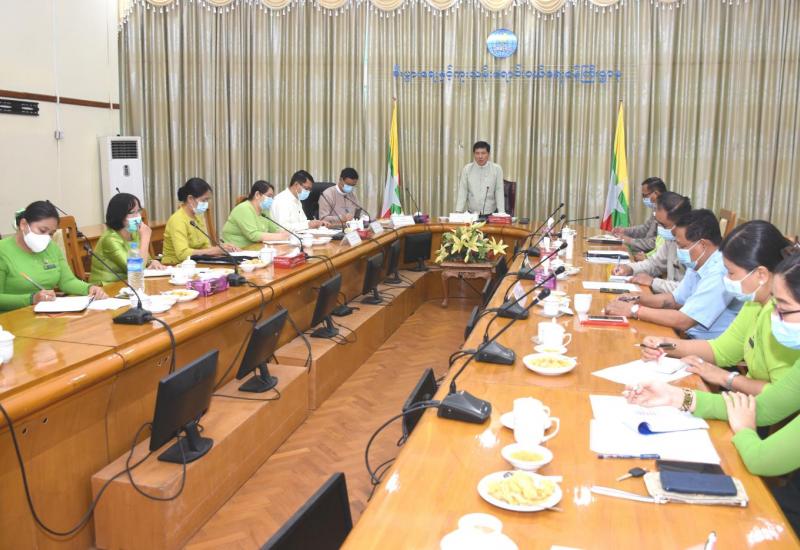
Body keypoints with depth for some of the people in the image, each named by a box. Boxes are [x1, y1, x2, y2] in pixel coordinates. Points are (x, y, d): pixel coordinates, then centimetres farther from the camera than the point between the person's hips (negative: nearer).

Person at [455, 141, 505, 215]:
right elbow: (462, 192, 1)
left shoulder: (496, 169, -1)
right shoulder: (467, 169, 1)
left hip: (491, 214, -1)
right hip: (472, 214, 1)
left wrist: (501, 214, -6)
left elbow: (499, 192, -1)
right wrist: (458, 212, -7)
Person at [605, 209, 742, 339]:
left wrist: (634, 310, -17)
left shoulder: (720, 273, -24)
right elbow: (675, 299, 18)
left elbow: (682, 321, -25)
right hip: (693, 338, 8)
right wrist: (637, 299, 2)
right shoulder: (698, 264, 6)